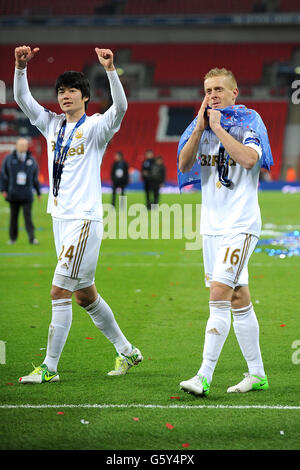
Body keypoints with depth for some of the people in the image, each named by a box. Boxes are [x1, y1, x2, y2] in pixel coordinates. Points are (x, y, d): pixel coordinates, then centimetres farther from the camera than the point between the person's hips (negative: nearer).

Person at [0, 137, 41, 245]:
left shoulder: (31, 160, 8)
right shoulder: (9, 159, 4)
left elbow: (35, 178, 14)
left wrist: (38, 192, 14)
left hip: (27, 194, 0)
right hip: (13, 194, 0)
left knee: (28, 215, -8)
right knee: (13, 216, 6)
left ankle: (32, 238, -12)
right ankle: (12, 238, 15)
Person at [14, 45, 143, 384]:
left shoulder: (95, 127, -6)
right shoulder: (52, 125, 11)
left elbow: (120, 106, -24)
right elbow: (22, 100, 6)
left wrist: (110, 69, -37)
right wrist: (21, 67, -9)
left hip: (84, 219, -8)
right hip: (60, 217, 8)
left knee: (59, 292, -10)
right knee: (85, 294, 14)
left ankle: (49, 367, -4)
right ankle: (126, 351, 27)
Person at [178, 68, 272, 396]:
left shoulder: (248, 121, -5)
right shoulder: (200, 125, 11)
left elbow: (249, 159, -22)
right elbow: (183, 165, -1)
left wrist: (218, 128, -17)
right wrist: (200, 127, -11)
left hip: (240, 224, -6)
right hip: (212, 224, 6)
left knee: (219, 293, -16)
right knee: (238, 298, 11)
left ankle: (204, 376, -19)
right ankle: (257, 373, 19)